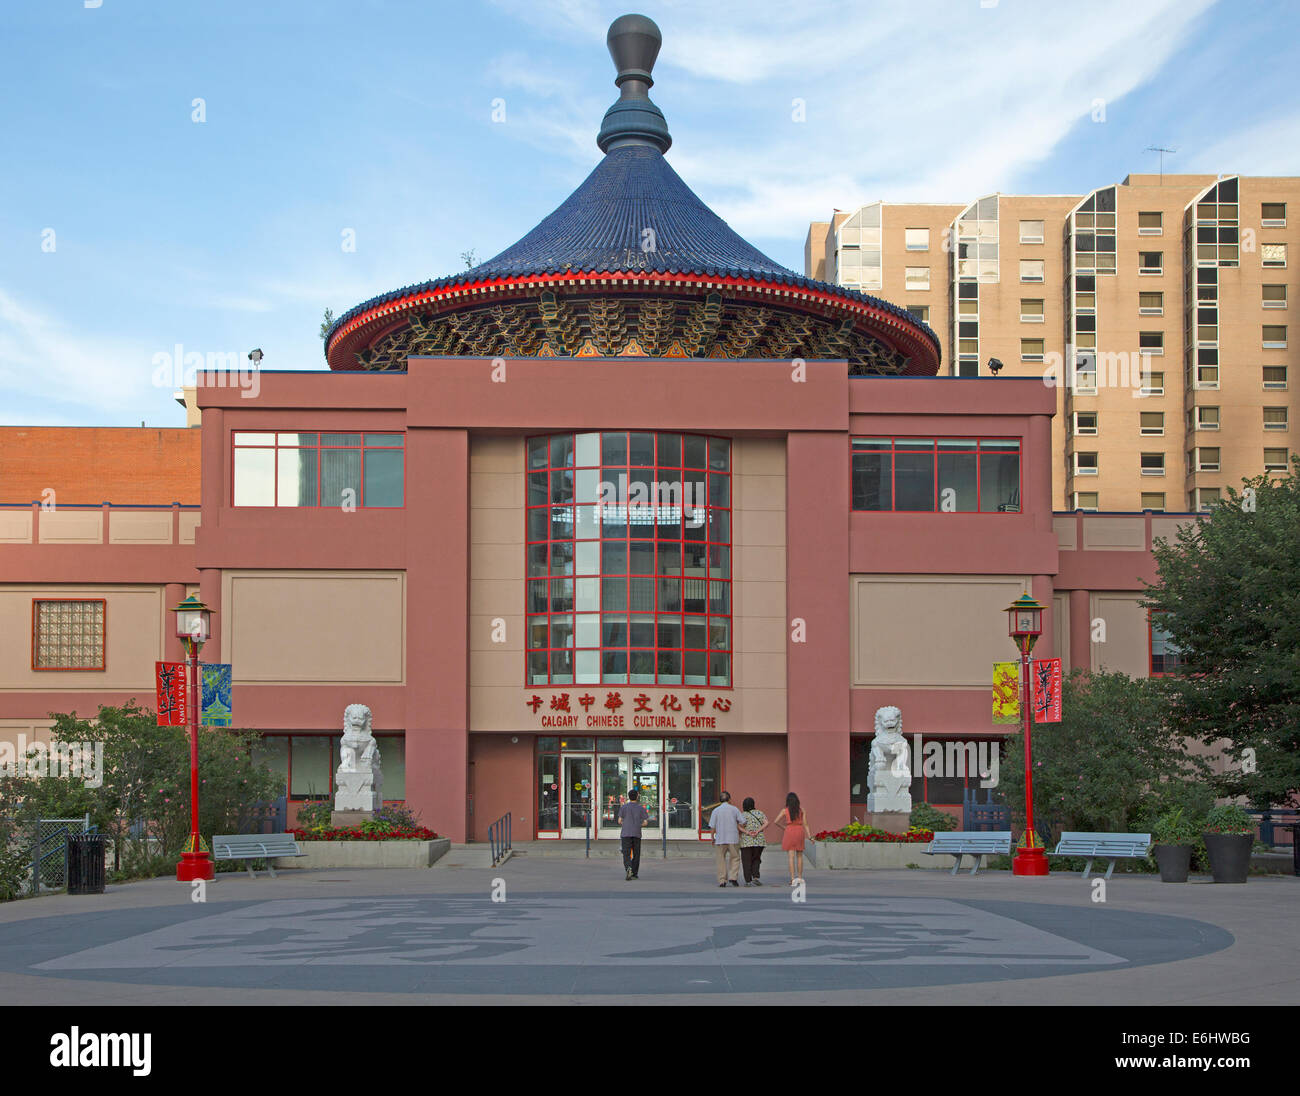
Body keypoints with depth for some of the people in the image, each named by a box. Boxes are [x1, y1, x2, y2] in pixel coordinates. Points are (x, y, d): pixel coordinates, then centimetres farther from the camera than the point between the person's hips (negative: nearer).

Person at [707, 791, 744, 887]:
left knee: (721, 860, 8)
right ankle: (733, 877, -2)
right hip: (733, 838, 0)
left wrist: (713, 838, 7)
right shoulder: (734, 809, 2)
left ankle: (722, 880, 4)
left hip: (720, 839, 0)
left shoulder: (716, 810, 1)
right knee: (735, 858, 13)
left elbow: (712, 827, -3)